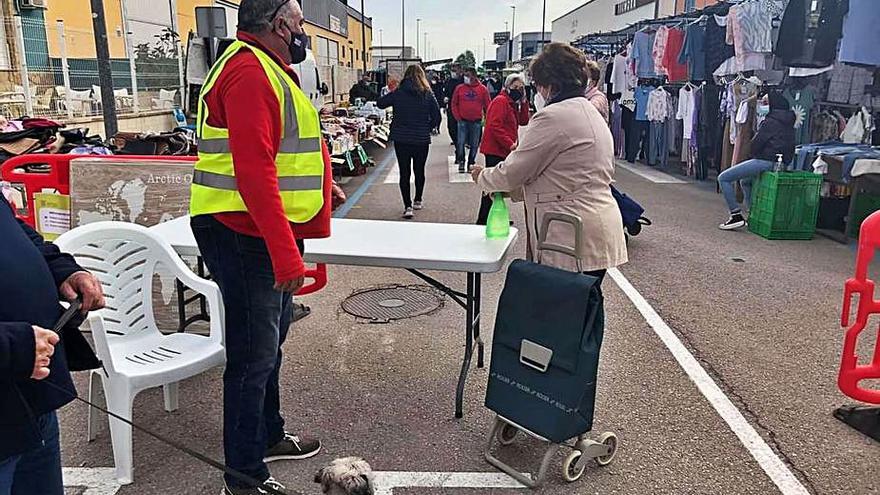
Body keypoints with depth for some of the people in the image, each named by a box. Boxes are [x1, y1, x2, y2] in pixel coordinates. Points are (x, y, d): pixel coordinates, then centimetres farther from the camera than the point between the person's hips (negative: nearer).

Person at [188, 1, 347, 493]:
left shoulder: (269, 71, 17)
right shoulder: (250, 72, -18)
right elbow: (254, 172, -27)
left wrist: (320, 184, 21)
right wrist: (287, 255, -30)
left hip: (263, 236, 11)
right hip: (246, 237, -11)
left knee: (270, 341, 22)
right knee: (254, 355, -1)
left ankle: (269, 436, 41)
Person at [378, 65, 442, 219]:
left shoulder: (398, 93, -5)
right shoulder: (428, 95, -5)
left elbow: (380, 103, 7)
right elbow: (436, 116, -4)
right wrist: (427, 129, 10)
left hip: (401, 138, -1)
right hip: (422, 139, 1)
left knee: (404, 172, 3)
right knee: (419, 171, 17)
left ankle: (408, 206, -5)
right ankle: (418, 201, 31)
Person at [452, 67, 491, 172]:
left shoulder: (482, 89, 1)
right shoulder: (459, 88, 2)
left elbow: (488, 105, 5)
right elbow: (454, 104, 6)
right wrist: (458, 117, -2)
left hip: (477, 121, 0)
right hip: (463, 121, 0)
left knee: (474, 144, 6)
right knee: (461, 142, -4)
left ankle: (471, 163, 18)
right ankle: (461, 162, 10)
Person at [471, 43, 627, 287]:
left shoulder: (553, 116, -13)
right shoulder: (592, 112, 19)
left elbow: (514, 172, -9)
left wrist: (482, 176, 11)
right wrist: (510, 189, 23)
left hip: (574, 240, -10)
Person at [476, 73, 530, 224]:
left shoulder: (513, 103, 18)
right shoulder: (501, 101, -12)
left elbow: (523, 121, 14)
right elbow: (494, 126, -22)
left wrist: (524, 101, 4)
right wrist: (510, 144, -23)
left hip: (504, 151, 10)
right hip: (495, 150, -10)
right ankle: (482, 221, -6)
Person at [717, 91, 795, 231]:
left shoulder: (771, 122, -11)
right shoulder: (787, 123, 18)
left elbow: (755, 144, -13)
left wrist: (755, 156, 9)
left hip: (766, 161, -10)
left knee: (723, 178, -8)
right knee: (745, 180, 34)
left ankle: (736, 215, -12)